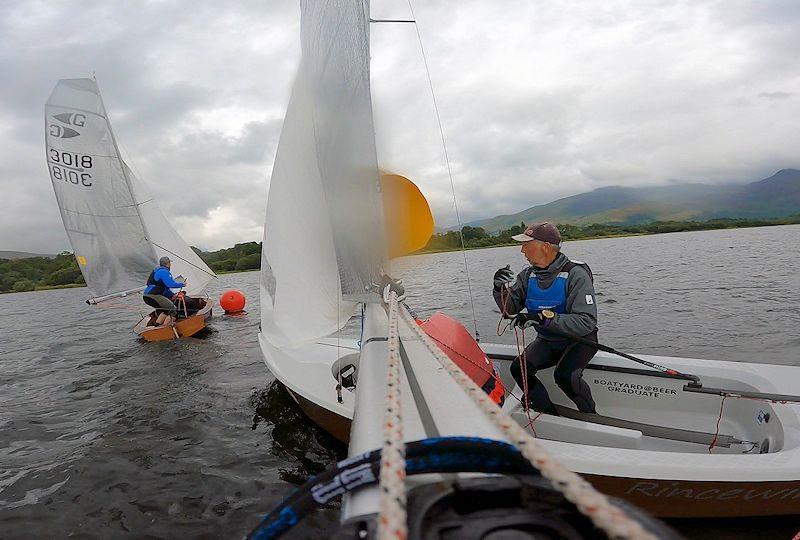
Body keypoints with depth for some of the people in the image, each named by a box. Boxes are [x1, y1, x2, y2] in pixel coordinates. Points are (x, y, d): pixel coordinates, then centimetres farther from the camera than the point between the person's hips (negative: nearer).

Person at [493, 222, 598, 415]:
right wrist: (501, 289, -22)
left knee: (564, 375, -30)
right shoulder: (528, 275, -2)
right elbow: (510, 308, -1)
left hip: (579, 339, -5)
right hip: (547, 340, 6)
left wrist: (544, 317, -39)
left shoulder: (576, 274, -21)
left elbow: (586, 322, -29)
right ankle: (551, 416, 4)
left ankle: (592, 418, -1)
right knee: (518, 368, -17)